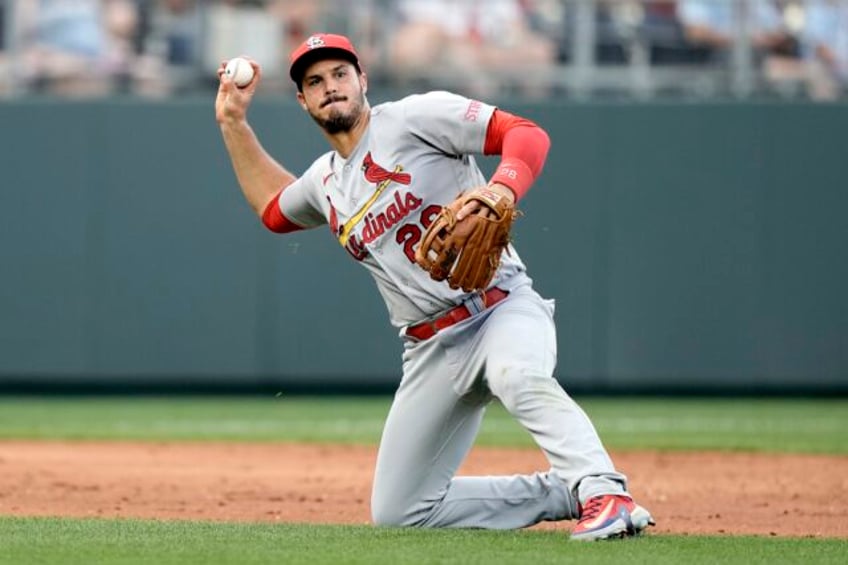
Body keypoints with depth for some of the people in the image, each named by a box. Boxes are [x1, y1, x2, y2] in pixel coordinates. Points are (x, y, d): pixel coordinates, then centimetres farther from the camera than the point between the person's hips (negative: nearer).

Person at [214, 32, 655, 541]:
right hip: (432, 352, 7)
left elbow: (527, 135, -13)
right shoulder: (324, 182, 16)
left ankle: (606, 494, -46)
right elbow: (273, 208, 39)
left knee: (518, 376, -44)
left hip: (502, 306, -7)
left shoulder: (414, 117, -5)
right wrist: (233, 122, 31)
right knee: (398, 511, 2)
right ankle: (568, 494, 7)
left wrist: (502, 189, -33)